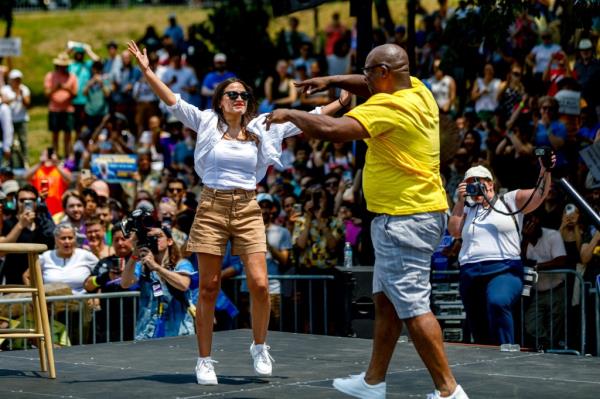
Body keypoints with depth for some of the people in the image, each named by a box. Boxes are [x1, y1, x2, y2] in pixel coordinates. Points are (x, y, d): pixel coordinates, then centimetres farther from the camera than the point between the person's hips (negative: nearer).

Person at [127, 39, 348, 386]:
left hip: (248, 210, 1)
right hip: (212, 208, -1)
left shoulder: (262, 128, 6)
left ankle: (260, 346, 13)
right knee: (209, 287, 2)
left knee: (260, 283, -11)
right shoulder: (207, 123, 3)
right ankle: (205, 360, 10)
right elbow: (173, 101, -3)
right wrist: (147, 70, -12)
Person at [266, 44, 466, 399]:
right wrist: (332, 82, 16)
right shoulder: (418, 92, 7)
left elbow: (331, 129, -29)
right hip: (416, 214, 10)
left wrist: (289, 114, -13)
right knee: (386, 301, 17)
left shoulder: (388, 107, -20)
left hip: (404, 220, -10)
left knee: (413, 307, -8)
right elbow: (374, 88, 28)